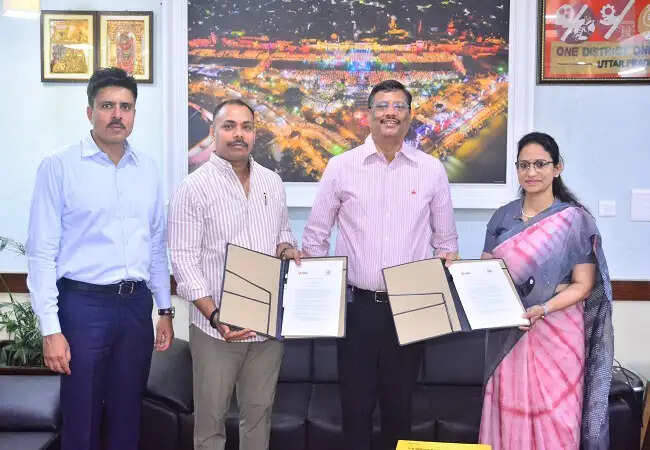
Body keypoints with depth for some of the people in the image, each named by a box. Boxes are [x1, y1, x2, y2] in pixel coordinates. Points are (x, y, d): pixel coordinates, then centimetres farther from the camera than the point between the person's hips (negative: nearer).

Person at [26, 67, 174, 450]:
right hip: (84, 304, -4)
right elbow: (42, 252, -8)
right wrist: (51, 328, -11)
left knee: (127, 418, 15)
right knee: (82, 419, 9)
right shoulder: (59, 167, -6)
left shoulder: (148, 169, 8)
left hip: (137, 304, 4)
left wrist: (165, 310, 12)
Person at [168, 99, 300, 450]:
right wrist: (216, 316, -22)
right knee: (211, 418, 9)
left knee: (259, 412, 16)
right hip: (217, 326, -4)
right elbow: (184, 261, -13)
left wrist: (286, 248, -3)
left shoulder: (272, 182, 8)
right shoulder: (194, 188, -9)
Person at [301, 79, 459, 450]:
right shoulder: (341, 166, -1)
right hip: (357, 304, 0)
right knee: (356, 402, 9)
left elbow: (446, 241, 9)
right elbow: (316, 237, 5)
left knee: (400, 404, 14)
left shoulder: (431, 169, 2)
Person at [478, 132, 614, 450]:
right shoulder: (502, 217, 7)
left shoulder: (575, 220, -5)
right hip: (507, 335, 3)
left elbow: (584, 285, -8)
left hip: (556, 334, -3)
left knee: (554, 421, 2)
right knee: (509, 415, 9)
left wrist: (542, 309, -22)